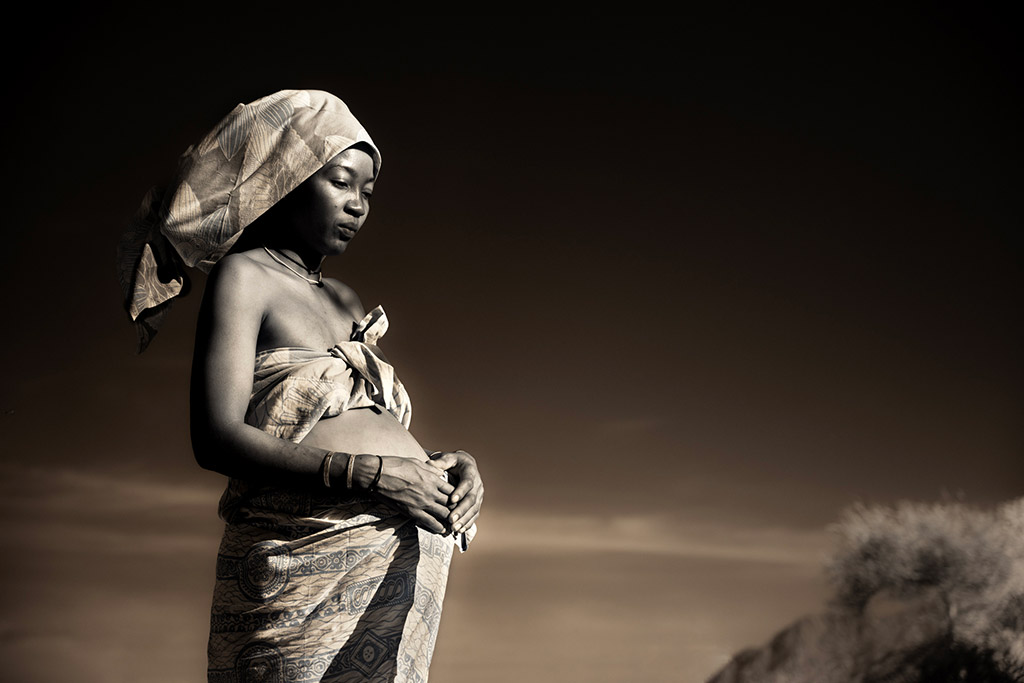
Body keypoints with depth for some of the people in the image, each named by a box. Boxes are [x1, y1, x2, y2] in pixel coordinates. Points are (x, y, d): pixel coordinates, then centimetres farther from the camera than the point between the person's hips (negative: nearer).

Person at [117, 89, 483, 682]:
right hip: (308, 564, -7)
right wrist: (370, 475, -19)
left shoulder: (344, 301, 20)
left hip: (405, 560, 7)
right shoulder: (244, 276, -2)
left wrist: (451, 465, -2)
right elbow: (216, 438, -14)